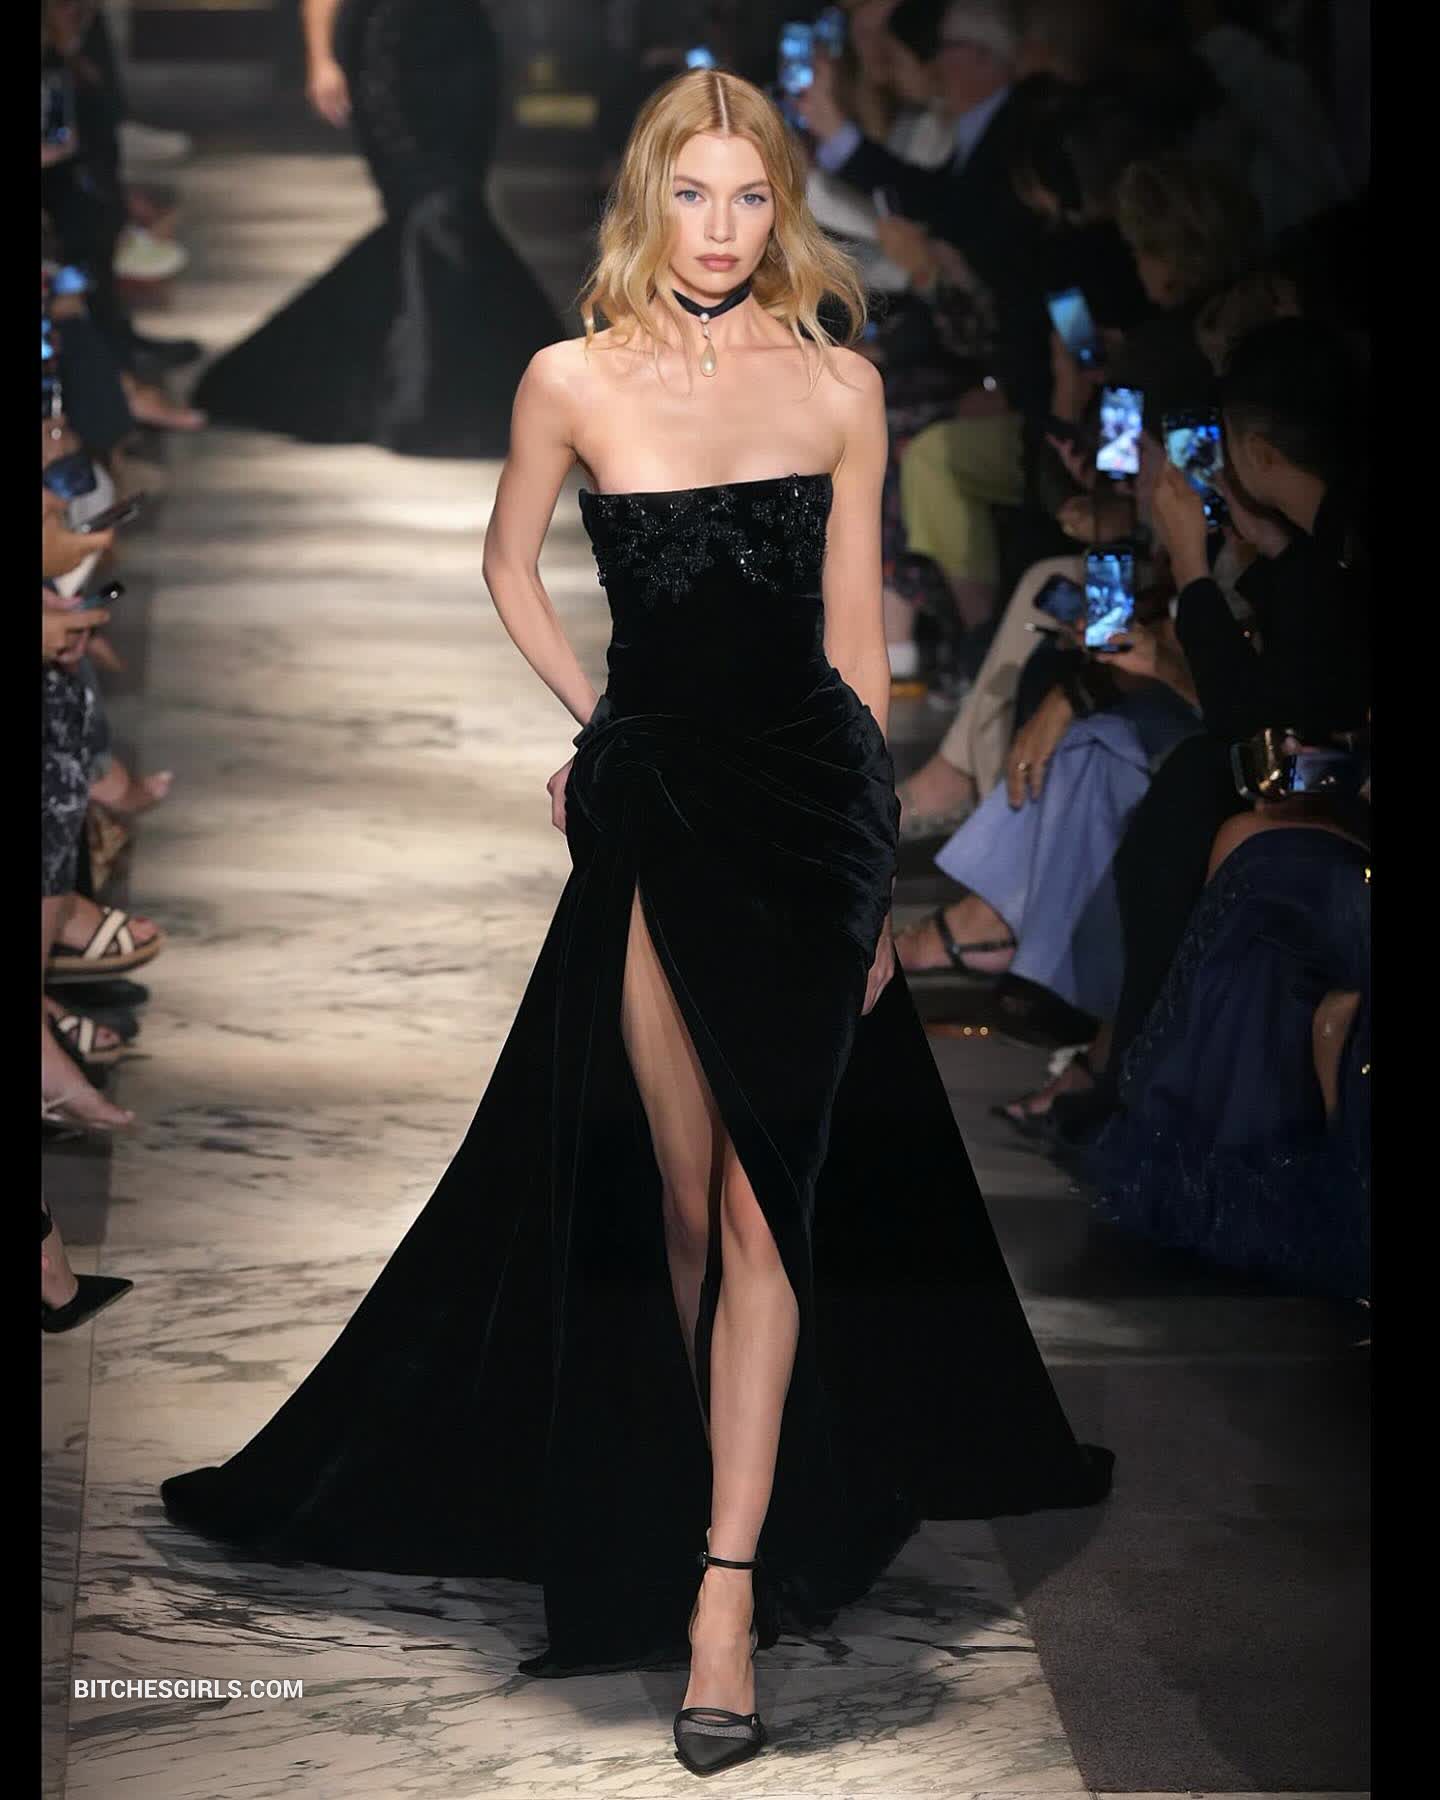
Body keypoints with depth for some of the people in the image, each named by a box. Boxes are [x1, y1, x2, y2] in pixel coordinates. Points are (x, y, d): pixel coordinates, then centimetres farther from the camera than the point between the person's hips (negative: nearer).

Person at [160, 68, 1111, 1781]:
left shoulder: (839, 386, 3)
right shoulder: (572, 382, 1)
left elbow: (855, 636, 8)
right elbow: (510, 568, 18)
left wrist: (874, 867, 9)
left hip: (808, 804, 0)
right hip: (650, 810, 1)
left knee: (762, 1200, -6)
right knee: (678, 1196, 4)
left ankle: (726, 1593, -7)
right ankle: (748, 1497, 27)